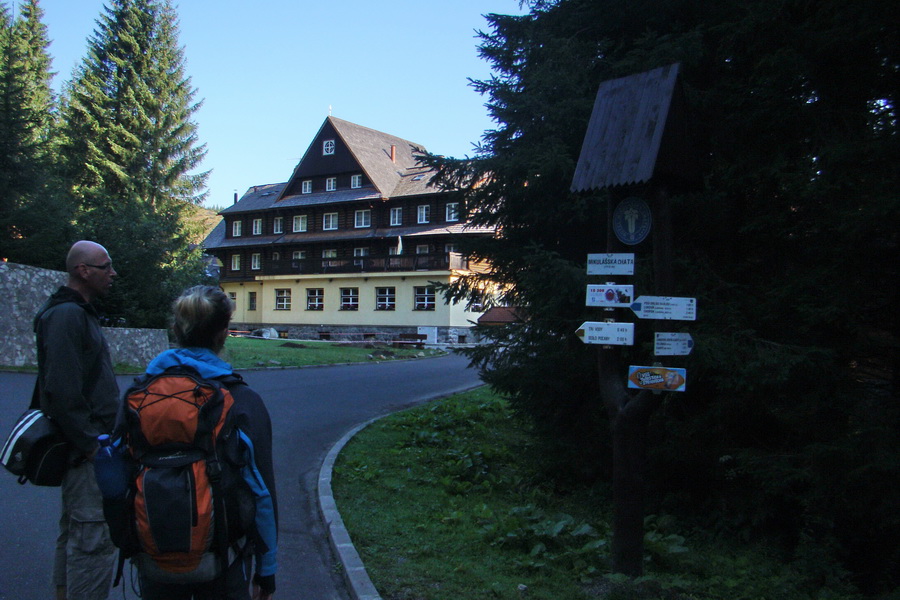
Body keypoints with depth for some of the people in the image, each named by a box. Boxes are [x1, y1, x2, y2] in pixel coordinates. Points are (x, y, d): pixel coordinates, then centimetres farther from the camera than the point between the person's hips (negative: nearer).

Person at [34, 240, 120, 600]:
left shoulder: (78, 312, 16)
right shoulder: (66, 315, -17)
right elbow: (62, 391, -24)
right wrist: (89, 443, -21)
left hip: (83, 445, 11)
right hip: (85, 450, -11)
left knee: (74, 531, 20)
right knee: (94, 538, -7)